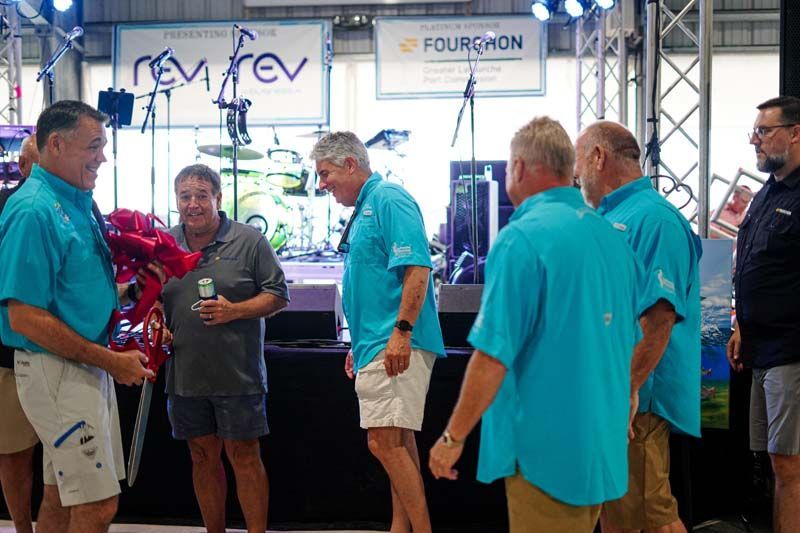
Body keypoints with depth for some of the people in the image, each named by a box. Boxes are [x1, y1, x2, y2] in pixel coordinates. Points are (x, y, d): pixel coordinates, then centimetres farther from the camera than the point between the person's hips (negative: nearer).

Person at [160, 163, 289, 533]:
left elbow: (278, 295, -3)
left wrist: (234, 311, -17)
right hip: (185, 375, 4)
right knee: (203, 458, 14)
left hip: (237, 374, -4)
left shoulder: (248, 241, -4)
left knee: (244, 456, 2)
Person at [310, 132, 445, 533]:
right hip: (377, 346, 10)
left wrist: (402, 332, -25)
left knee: (384, 441, -13)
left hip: (394, 345, -10)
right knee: (399, 443, 13)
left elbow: (417, 268, -20)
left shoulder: (389, 200, -9)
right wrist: (359, 345, 26)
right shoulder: (363, 210, 20)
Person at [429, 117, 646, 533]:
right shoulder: (611, 236, 7)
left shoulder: (522, 239, -17)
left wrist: (453, 437, -11)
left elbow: (493, 355, -20)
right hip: (604, 447, 8)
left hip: (545, 450, -8)